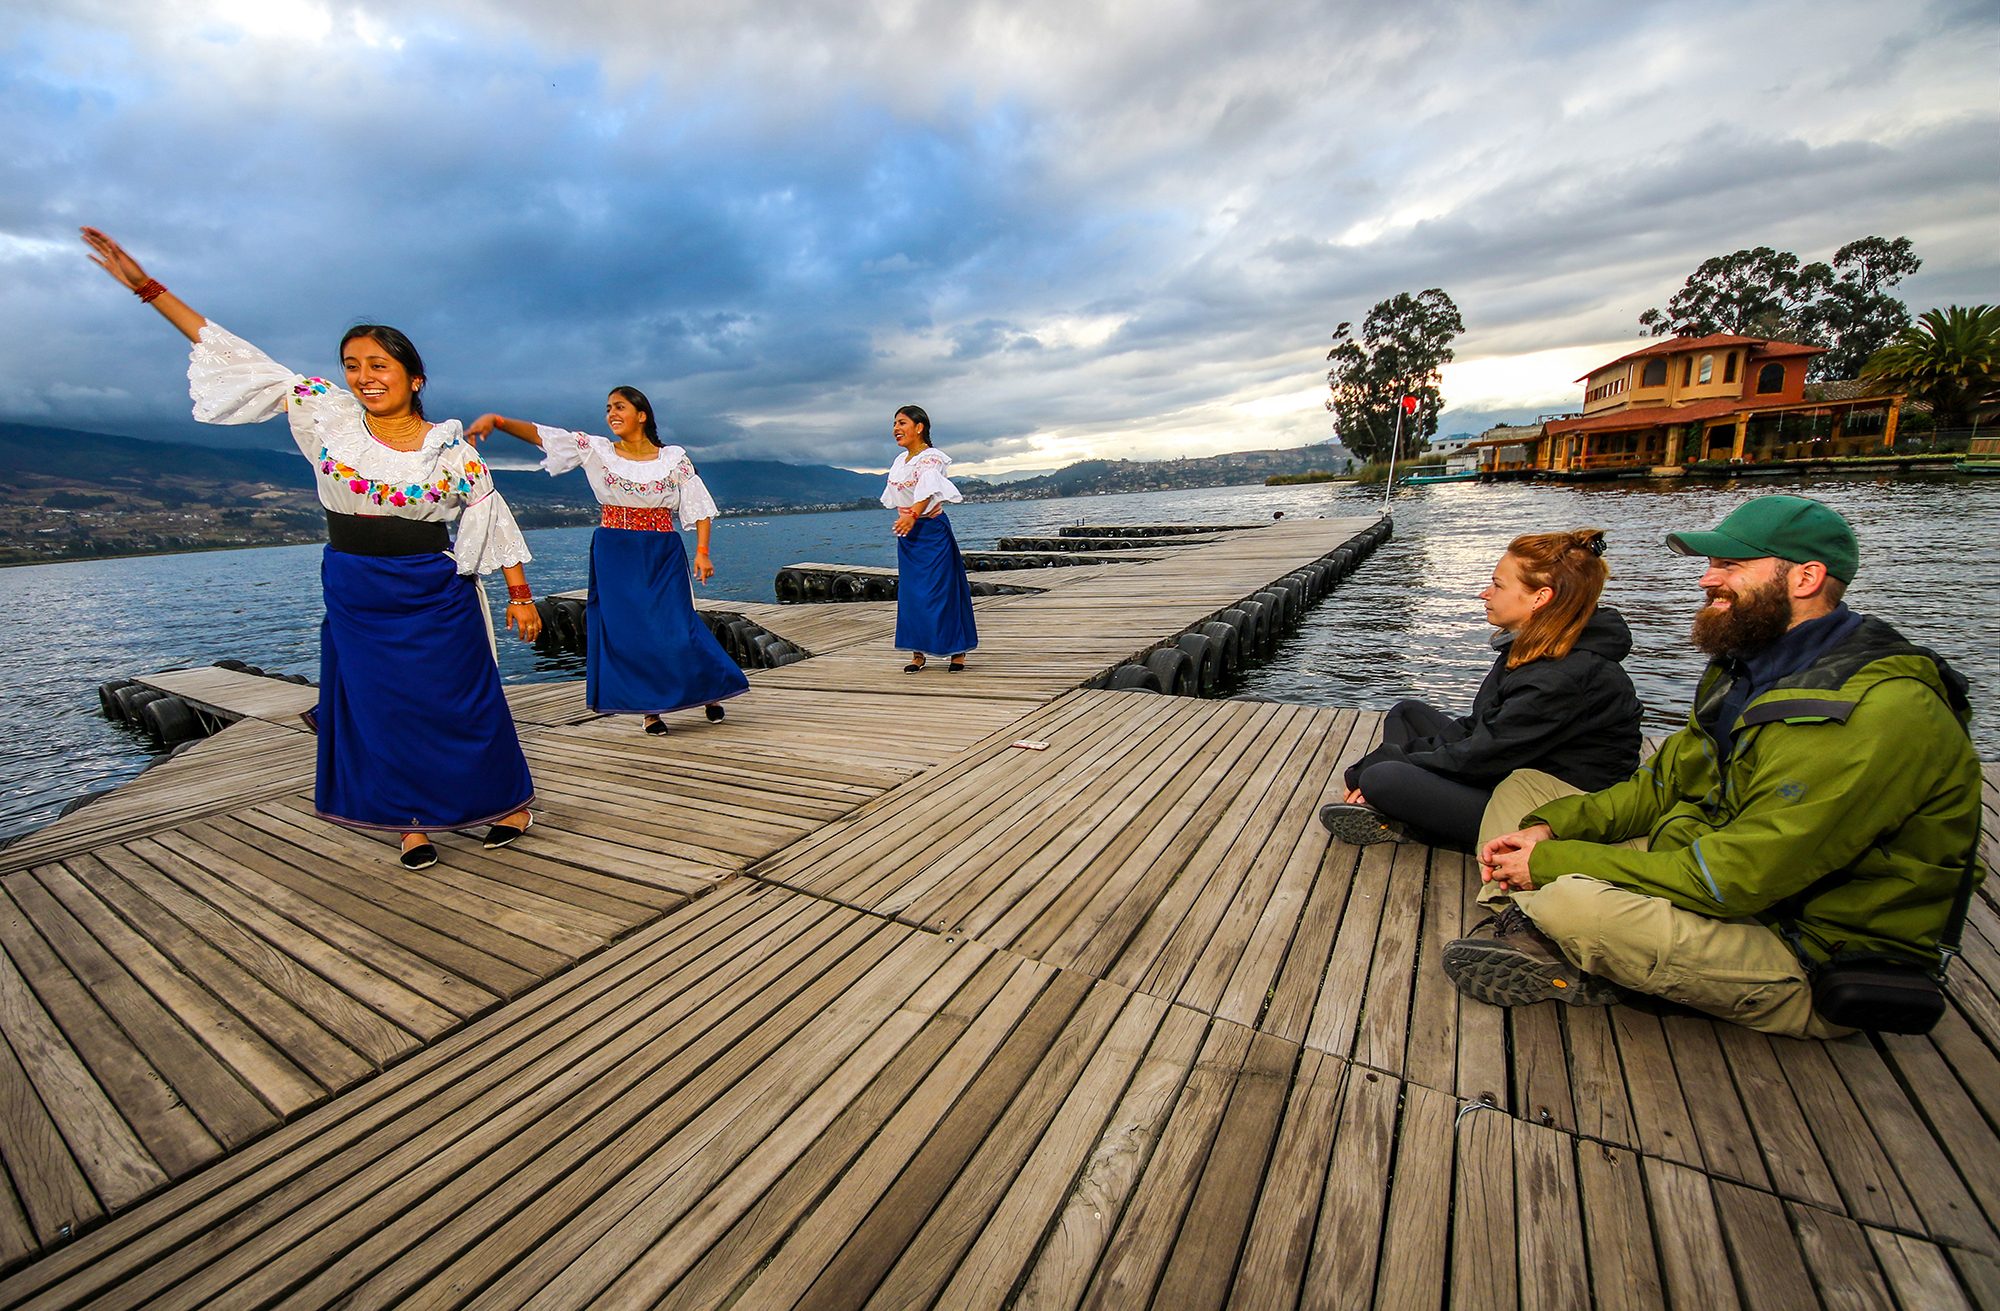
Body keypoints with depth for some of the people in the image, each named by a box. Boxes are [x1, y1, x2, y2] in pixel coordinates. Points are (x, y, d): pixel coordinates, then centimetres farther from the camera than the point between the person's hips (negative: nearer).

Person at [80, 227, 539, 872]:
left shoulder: (450, 448, -3)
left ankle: (510, 801, 17)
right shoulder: (327, 415, 3)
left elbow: (493, 516, -1)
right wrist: (145, 285, 9)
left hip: (433, 598, -3)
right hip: (355, 598, 3)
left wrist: (520, 595, -4)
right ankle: (412, 822, 19)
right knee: (381, 709, 7)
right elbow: (242, 360, 10)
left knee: (462, 703, 2)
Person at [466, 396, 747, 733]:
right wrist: (495, 420, -18)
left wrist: (702, 552, -9)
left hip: (662, 555, -2)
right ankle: (651, 710, 10)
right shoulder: (595, 450, 4)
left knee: (675, 627, -7)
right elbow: (539, 434, -2)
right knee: (624, 629, 0)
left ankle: (710, 690, 15)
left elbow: (699, 506, 0)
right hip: (614, 556, 2)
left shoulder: (674, 458, 1)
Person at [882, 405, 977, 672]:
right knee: (910, 592, 5)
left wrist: (913, 515, -46)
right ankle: (917, 653, 11)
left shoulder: (931, 457, -12)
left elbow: (929, 491, -31)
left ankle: (958, 651, 7)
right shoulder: (900, 461, 11)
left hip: (933, 531, -7)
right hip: (907, 533, 7)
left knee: (942, 590, -4)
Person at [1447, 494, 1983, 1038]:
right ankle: (1528, 937, -14)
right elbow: (1665, 782, 9)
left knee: (1575, 902, -38)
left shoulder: (1877, 712, -25)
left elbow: (1730, 879, -29)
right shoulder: (1752, 666, 5)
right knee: (1523, 787, 5)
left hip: (1813, 968, -9)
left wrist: (1551, 863, -23)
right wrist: (1547, 829, -7)